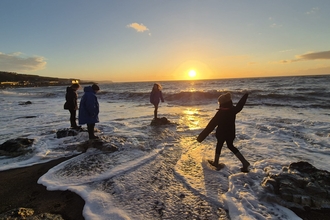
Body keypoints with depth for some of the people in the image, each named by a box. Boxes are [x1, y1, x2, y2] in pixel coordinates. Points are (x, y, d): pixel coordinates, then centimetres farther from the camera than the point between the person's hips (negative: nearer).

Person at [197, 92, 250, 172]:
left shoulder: (220, 113, -23)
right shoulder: (233, 110, -9)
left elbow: (211, 125, -23)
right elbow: (239, 105, 12)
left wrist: (202, 136, -19)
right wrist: (245, 96, 30)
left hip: (221, 133, -5)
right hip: (231, 133, 5)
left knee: (219, 147, 16)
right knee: (231, 146, 24)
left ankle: (216, 163, 31)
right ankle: (244, 162, 18)